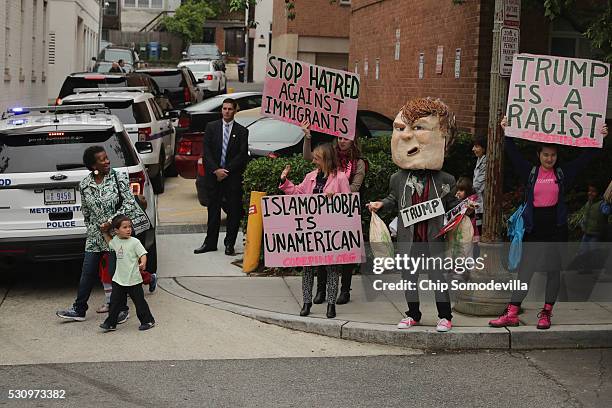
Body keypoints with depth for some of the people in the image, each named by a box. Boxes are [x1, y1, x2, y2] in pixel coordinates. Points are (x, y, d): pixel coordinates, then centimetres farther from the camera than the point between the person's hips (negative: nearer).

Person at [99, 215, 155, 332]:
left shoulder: (134, 242, -11)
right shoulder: (116, 240, 6)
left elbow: (143, 254, -13)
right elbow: (110, 243, 30)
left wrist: (143, 264, -32)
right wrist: (105, 233, 17)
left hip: (133, 279, -5)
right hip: (119, 279, 5)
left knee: (139, 301, 4)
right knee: (115, 301, 8)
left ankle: (148, 321, 17)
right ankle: (110, 323, 16)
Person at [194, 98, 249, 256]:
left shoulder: (241, 131, 3)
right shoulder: (211, 127, 6)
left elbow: (242, 155, -4)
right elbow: (206, 152, 1)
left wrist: (226, 170, -11)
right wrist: (216, 170, -10)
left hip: (233, 176, -1)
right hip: (213, 175, 1)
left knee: (234, 211, 0)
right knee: (213, 210, 6)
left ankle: (229, 244, 8)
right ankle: (210, 243, 13)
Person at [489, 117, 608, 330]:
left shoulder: (563, 173, 6)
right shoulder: (530, 172, 6)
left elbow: (586, 156, 8)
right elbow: (514, 154, 2)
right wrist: (507, 133, -4)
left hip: (556, 228, 0)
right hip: (534, 228, 0)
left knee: (553, 270, 4)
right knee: (524, 270, -1)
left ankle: (546, 313, 13)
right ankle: (512, 313, -1)